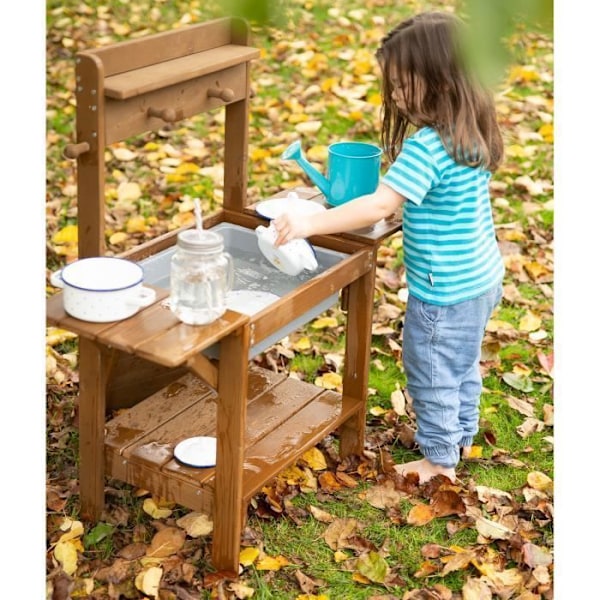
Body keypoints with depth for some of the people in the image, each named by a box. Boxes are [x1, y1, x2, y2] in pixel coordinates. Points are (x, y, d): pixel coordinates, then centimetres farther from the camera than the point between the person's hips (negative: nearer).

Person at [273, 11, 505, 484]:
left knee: (431, 374, 10)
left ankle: (440, 458, 26)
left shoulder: (427, 146, -28)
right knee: (463, 366, 26)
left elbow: (380, 205, -36)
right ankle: (461, 435, 44)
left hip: (442, 293, -9)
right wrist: (409, 207, 13)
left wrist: (310, 224, -37)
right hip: (481, 279, 9)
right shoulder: (474, 132, 0)